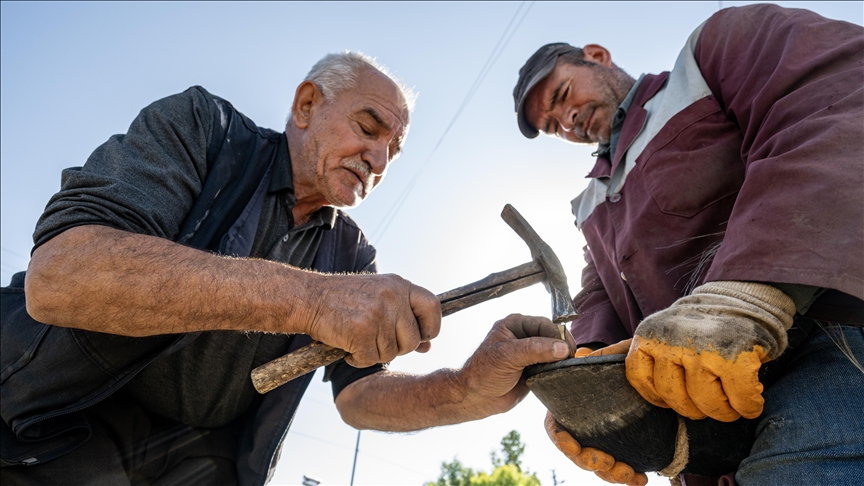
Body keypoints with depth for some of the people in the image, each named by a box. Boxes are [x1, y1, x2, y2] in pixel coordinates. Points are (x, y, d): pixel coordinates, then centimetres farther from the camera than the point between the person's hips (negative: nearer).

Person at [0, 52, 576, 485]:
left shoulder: (351, 254, 1)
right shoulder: (200, 125, -11)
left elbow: (359, 393, -5)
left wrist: (470, 391, -25)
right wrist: (308, 297, -36)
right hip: (49, 431, -3)